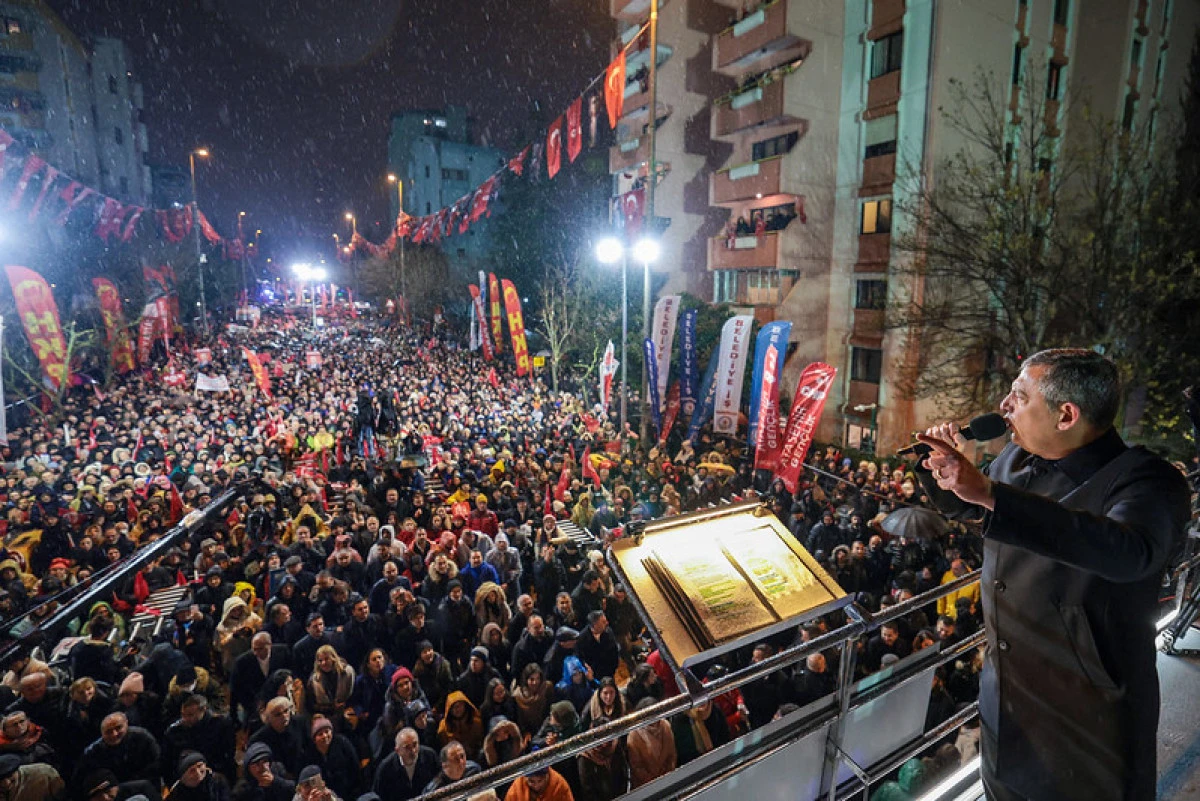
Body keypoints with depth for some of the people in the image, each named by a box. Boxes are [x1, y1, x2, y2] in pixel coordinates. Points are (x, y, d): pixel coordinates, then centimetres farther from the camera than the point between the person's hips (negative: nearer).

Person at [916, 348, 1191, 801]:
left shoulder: (1145, 481, -23)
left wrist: (989, 493, -50)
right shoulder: (1015, 460, -3)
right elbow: (956, 504, 15)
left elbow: (1129, 551, -45)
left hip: (1090, 720, -6)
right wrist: (945, 462, -6)